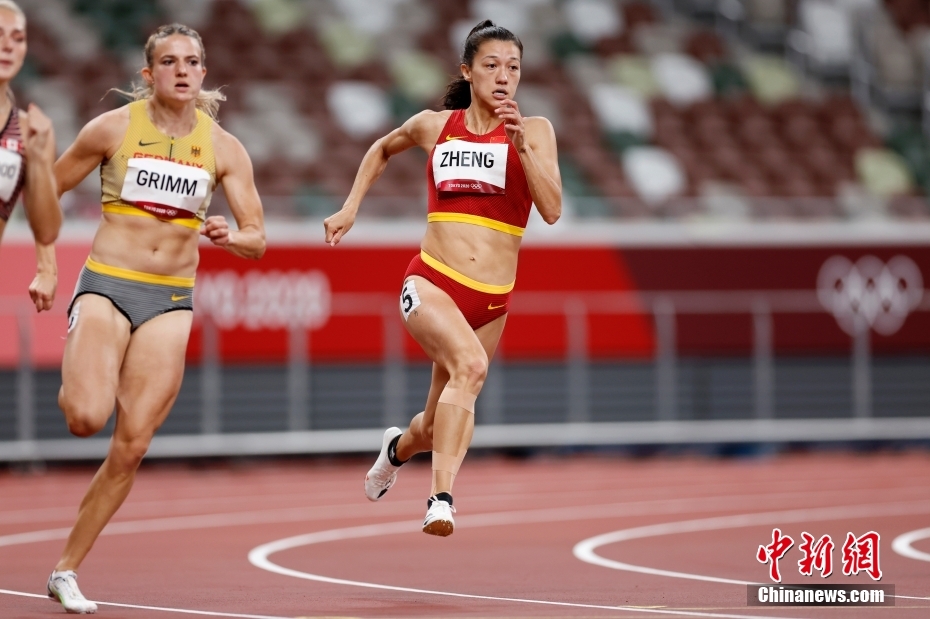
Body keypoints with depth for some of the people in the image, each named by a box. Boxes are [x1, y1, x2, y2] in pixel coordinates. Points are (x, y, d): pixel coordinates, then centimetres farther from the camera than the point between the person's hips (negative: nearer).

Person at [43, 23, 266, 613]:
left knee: (131, 447, -3)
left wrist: (229, 236, -19)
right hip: (107, 284, -3)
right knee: (87, 417, -27)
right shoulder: (113, 128, -3)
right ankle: (79, 373, 11)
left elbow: (257, 237, 3)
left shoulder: (223, 147, 3)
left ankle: (67, 570, 9)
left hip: (172, 300, 3)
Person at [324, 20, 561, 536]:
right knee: (471, 365, -34)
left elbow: (551, 209, -12)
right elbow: (383, 149, 27)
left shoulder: (534, 131, 1)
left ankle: (399, 447, 52)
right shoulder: (434, 126, 5)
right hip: (430, 284, -2)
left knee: (438, 427, 14)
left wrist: (521, 144, -19)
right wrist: (350, 208, 19)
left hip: (490, 301, 2)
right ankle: (441, 500, -38)